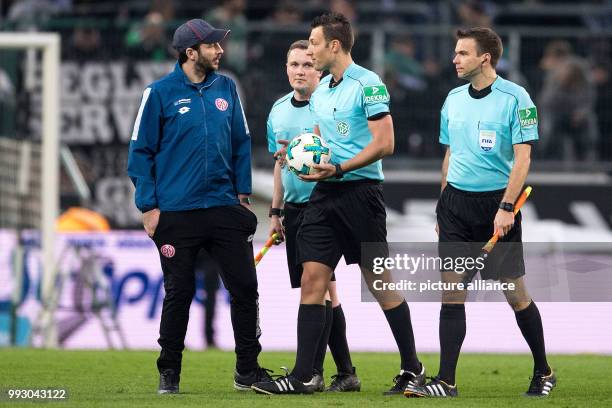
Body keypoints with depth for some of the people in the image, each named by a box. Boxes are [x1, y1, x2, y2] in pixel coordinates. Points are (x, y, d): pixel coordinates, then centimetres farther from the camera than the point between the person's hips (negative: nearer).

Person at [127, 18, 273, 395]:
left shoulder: (226, 89, 8)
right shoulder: (161, 93, -4)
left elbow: (241, 144, 15)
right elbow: (141, 152, -2)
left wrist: (243, 192, 7)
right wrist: (149, 206, -6)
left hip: (225, 208, 3)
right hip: (177, 213, -3)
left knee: (245, 286, -1)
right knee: (179, 293, 3)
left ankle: (248, 370, 9)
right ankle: (169, 373, 15)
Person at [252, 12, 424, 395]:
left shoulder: (368, 84, -11)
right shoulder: (320, 91, 15)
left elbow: (384, 143, -16)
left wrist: (338, 169, -20)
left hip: (360, 189, -7)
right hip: (324, 193, 7)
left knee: (380, 283, 0)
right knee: (312, 280, -1)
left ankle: (412, 368, 12)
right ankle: (302, 376, -3)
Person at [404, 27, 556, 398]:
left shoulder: (515, 98, -8)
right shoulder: (454, 99, 10)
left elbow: (522, 158, -12)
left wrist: (506, 207, -20)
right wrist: (443, 208, 17)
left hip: (497, 202, -5)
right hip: (456, 201, 5)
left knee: (515, 292, 2)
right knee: (452, 289, -3)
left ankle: (543, 373, 19)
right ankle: (446, 382, -4)